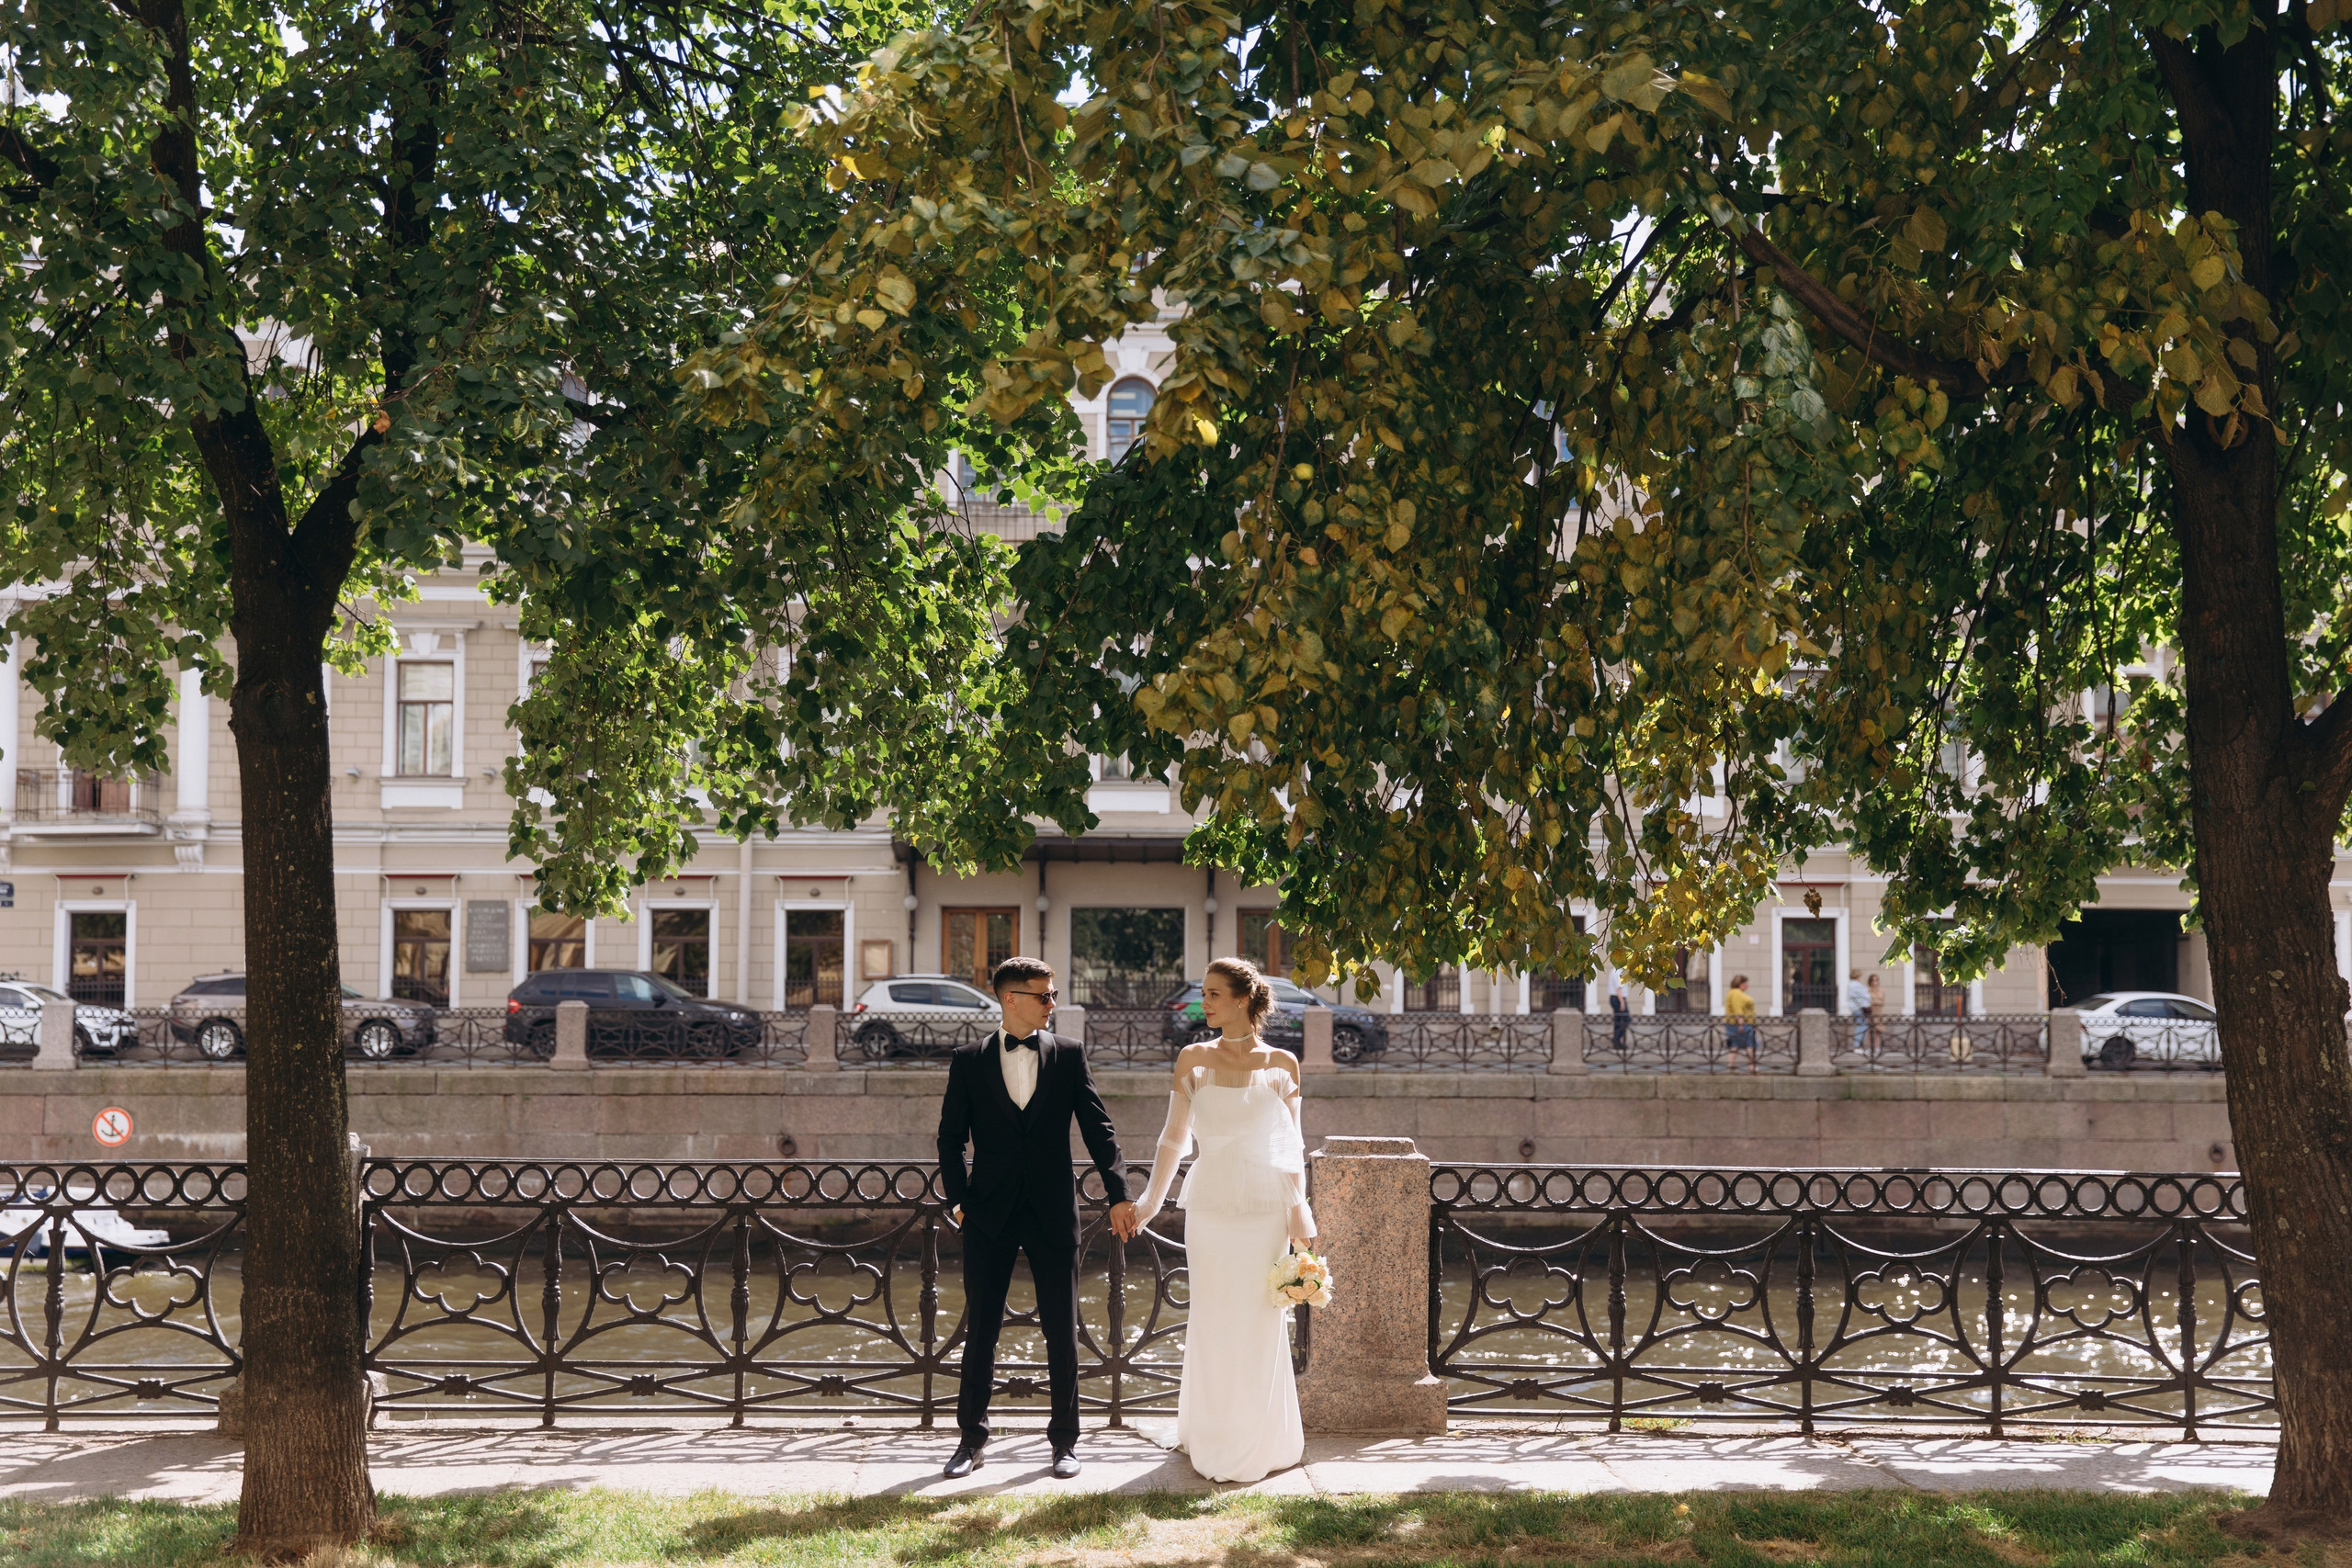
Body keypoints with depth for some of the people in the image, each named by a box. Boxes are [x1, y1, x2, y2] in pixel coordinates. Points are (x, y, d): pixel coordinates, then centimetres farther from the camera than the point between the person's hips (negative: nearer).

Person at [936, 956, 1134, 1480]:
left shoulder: (1069, 1055, 3)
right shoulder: (968, 1060, 3)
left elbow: (1098, 1127, 1)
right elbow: (951, 1137, 6)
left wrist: (1118, 1194, -6)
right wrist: (958, 1198, -3)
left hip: (1053, 1214, 0)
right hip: (990, 1216, 0)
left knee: (1062, 1332, 5)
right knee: (980, 1332, 5)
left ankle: (1064, 1440, 16)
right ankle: (971, 1439, 16)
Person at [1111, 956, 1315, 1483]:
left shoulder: (1281, 1064, 1)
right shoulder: (1193, 1060, 3)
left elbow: (1291, 1147, 5)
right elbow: (1174, 1137, 7)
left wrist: (1298, 1211, 0)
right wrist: (1149, 1202, 5)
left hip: (1265, 1209, -1)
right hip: (1209, 1205, 1)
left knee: (1261, 1323, 4)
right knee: (1211, 1323, 5)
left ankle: (1260, 1443, 17)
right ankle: (1211, 1440, 18)